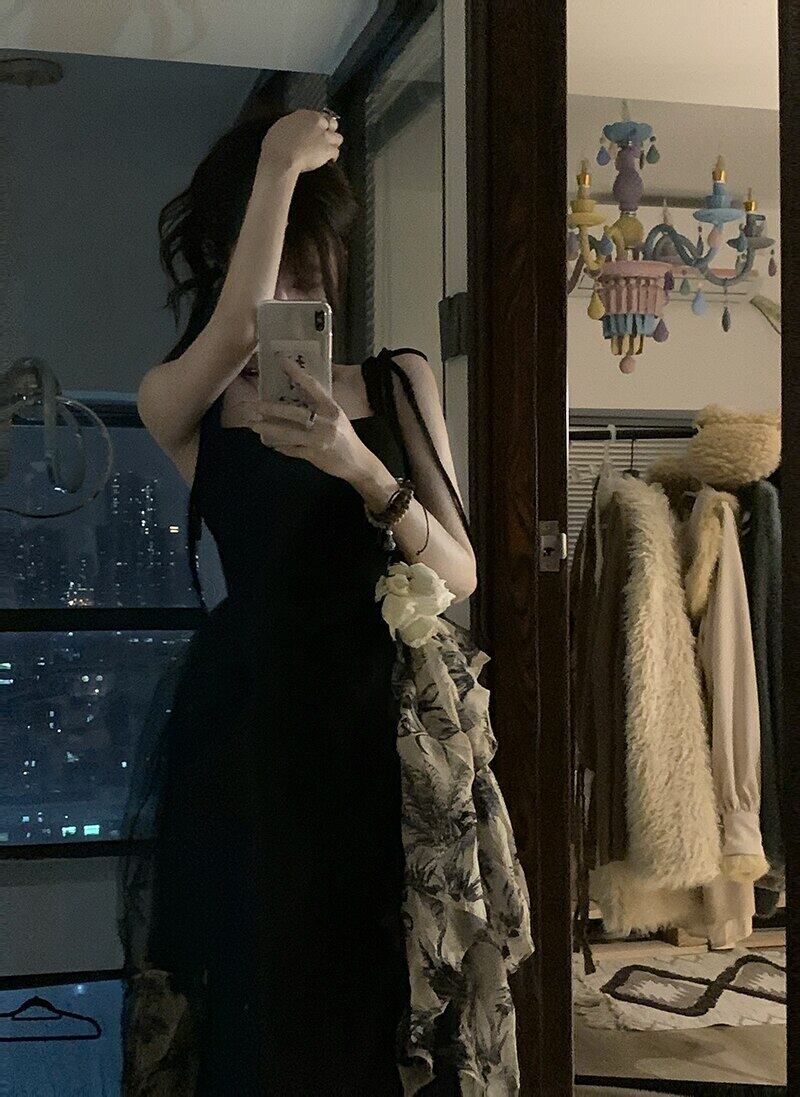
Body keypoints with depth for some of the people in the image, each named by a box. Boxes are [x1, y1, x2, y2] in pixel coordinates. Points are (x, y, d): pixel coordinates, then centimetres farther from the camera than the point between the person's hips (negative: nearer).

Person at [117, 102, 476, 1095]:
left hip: (375, 723, 2)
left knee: (382, 1002, 6)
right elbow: (236, 328, -22)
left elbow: (460, 574, 0)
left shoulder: (399, 381, 8)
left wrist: (364, 471, -17)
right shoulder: (176, 401, 3)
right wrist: (277, 166, -13)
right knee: (261, 1005, 3)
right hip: (246, 724, -1)